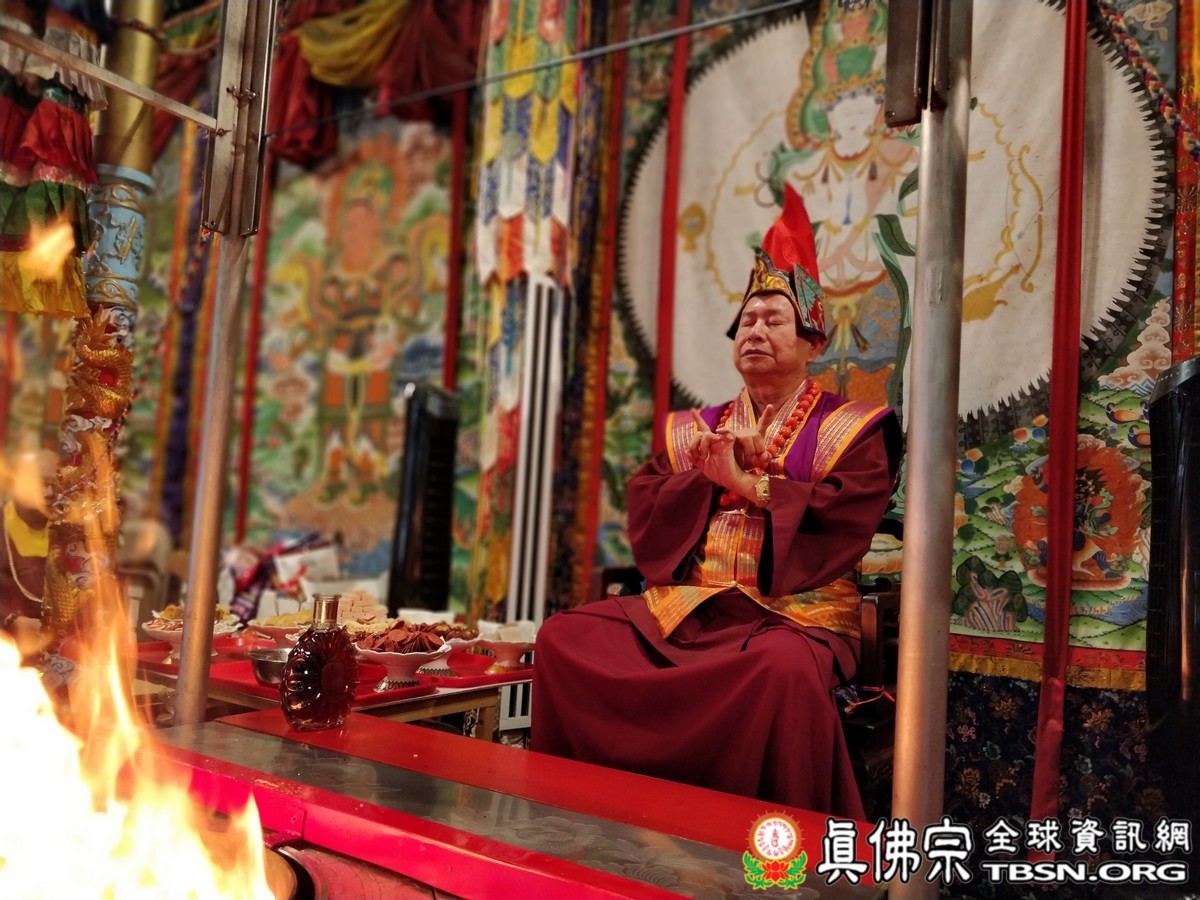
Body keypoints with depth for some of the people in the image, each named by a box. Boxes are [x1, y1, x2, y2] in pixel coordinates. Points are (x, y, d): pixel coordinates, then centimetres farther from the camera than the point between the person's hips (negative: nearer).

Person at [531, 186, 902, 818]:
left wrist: (744, 481, -9)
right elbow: (642, 510, 7)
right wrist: (709, 476, -8)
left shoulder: (852, 429, 8)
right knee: (564, 639, -16)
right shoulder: (694, 429, 20)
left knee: (785, 669, -39)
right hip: (681, 607, 4)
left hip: (793, 614, -4)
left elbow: (845, 516, -10)